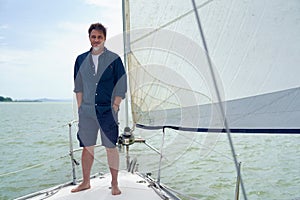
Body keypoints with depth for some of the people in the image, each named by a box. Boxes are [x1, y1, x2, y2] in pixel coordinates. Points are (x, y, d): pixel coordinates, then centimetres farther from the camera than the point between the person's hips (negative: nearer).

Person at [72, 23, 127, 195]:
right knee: (87, 147, 10)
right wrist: (80, 108, 6)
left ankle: (115, 184, 11)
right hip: (87, 111, 3)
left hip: (107, 111, -3)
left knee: (111, 147, 0)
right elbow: (78, 86, 13)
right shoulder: (81, 60, 11)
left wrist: (115, 106, -6)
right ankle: (86, 182, 23)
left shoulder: (114, 59, 2)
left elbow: (121, 87, 1)